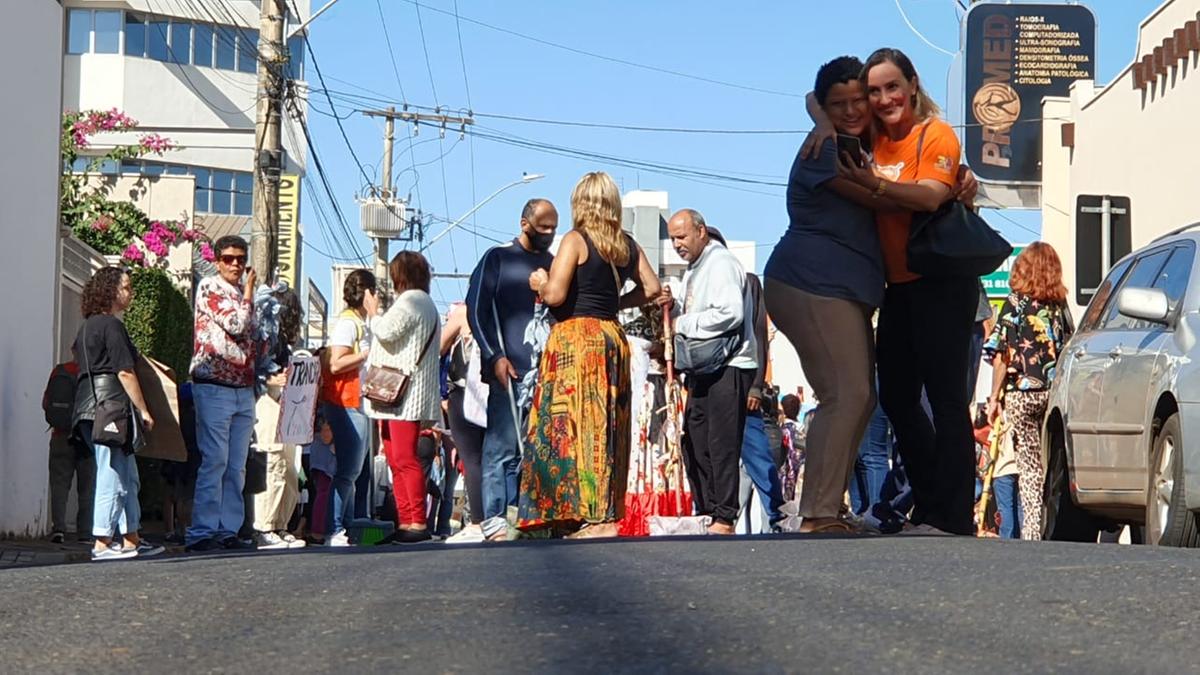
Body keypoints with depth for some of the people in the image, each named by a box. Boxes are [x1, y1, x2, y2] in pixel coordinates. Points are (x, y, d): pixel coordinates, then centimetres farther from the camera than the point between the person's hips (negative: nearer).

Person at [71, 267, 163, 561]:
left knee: (128, 476, 13)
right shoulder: (112, 326, -10)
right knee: (112, 475, -6)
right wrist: (144, 410, -9)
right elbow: (125, 372, -14)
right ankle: (102, 544, -6)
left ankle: (131, 540, 16)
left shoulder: (88, 326, 18)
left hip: (88, 405, 10)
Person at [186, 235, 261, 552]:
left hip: (244, 389, 7)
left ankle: (228, 530, 10)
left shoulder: (244, 293, 18)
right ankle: (202, 532, -10)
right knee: (214, 460, -11)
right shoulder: (209, 288, -5)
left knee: (237, 466, 6)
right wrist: (249, 291, -4)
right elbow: (236, 325, -17)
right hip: (214, 386, -7)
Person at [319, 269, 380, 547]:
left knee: (361, 470, 9)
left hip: (361, 404, 10)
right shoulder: (348, 322, -10)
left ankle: (349, 527, 13)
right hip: (346, 404, -10)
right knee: (348, 470, -11)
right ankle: (333, 531, -10)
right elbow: (336, 364, -19)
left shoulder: (362, 323, 20)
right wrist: (369, 354, -16)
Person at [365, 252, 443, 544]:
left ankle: (418, 523, -18)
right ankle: (405, 522, 9)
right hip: (398, 395, 11)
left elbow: (386, 332, -18)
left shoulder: (410, 301, -7)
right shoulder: (423, 302, 26)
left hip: (405, 395, -11)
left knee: (405, 458, -14)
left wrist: (373, 313, 0)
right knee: (397, 459, 9)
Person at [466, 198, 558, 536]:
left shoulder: (554, 264, 18)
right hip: (510, 369, -5)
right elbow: (476, 309, -2)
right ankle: (495, 518, -8)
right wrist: (495, 357, -10)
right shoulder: (498, 258, 4)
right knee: (503, 446, -8)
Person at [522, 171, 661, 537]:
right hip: (613, 338, 6)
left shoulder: (576, 240, -7)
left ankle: (598, 519, -14)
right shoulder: (628, 245, 10)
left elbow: (554, 294, -14)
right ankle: (608, 512, 9)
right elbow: (651, 289, 14)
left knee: (575, 425, -7)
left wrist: (539, 283, 6)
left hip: (575, 336, -6)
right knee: (608, 426, 9)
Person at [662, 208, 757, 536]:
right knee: (694, 444, 9)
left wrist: (684, 324, -14)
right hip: (702, 368, 10)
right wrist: (674, 307, 6)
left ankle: (724, 518, -8)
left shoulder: (721, 263, -9)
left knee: (723, 444, -9)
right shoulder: (694, 270, 21)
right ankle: (705, 512, 14)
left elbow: (730, 313, -22)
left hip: (729, 366, -10)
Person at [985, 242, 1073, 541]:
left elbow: (1002, 354, -6)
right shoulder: (1061, 305, 7)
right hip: (1055, 393, 3)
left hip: (1022, 393, -3)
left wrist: (995, 397, -2)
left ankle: (1032, 530, -4)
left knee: (1030, 465, 1)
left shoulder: (1016, 303, -3)